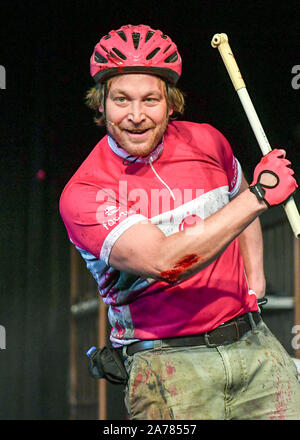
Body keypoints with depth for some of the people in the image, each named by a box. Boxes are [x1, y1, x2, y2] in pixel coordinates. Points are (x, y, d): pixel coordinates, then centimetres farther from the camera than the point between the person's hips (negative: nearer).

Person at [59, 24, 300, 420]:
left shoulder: (205, 141, 4)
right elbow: (163, 261, -26)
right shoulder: (83, 194, -12)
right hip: (168, 360, -4)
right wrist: (258, 195, -20)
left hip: (254, 342, 4)